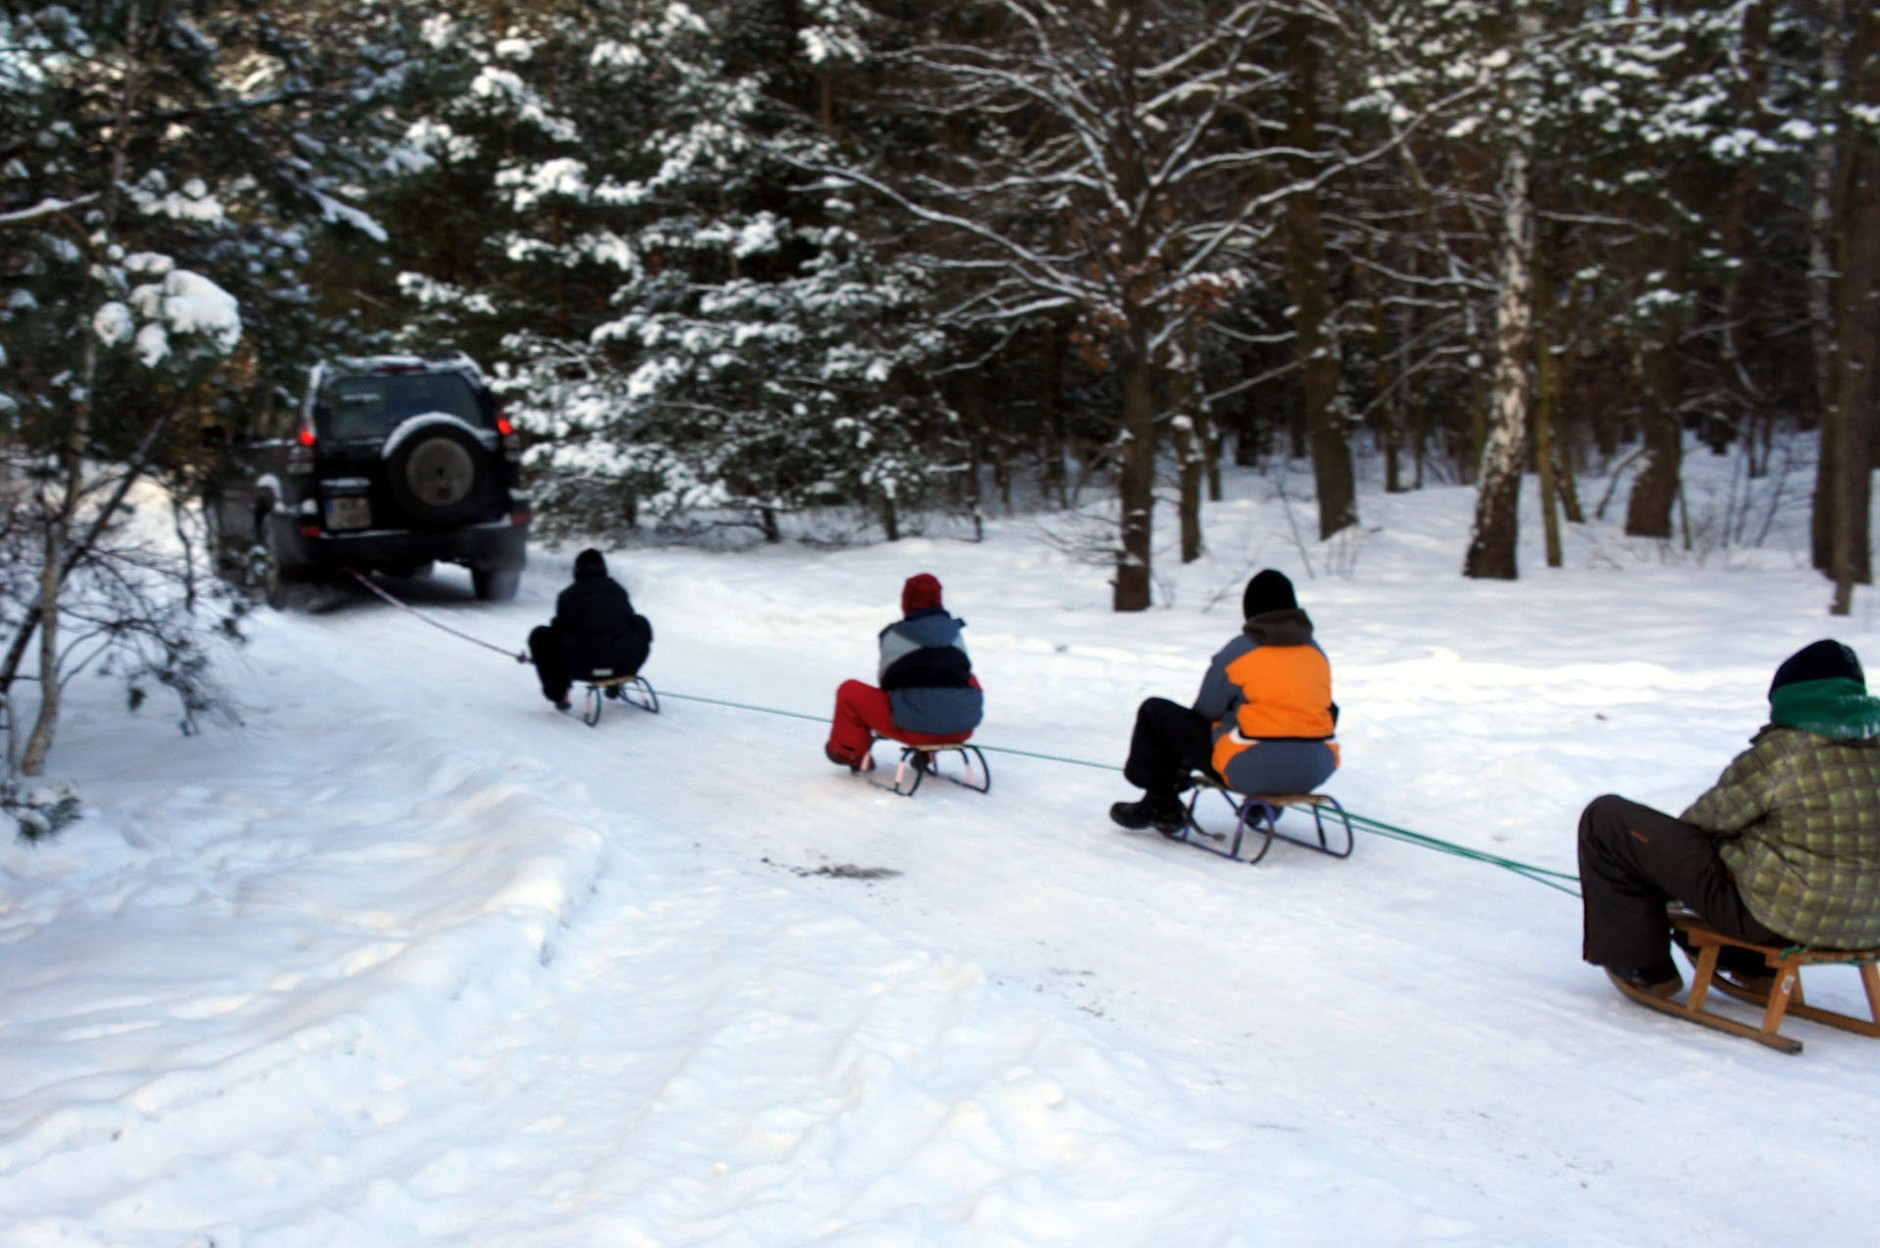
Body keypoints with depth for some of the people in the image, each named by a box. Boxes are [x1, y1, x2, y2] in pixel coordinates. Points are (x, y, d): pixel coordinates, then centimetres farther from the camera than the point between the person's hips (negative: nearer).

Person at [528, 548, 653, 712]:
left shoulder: (567, 595, 6)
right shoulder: (617, 590, 14)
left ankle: (559, 694, 16)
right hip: (623, 664, 2)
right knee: (641, 624, 30)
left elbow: (560, 628, 11)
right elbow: (630, 620, 24)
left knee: (540, 636, 17)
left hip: (581, 667, -2)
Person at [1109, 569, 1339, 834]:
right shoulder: (1316, 651, 9)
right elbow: (1327, 711, 17)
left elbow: (1205, 712, 1)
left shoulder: (1238, 652, -6)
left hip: (1252, 771, -6)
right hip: (1315, 771, 6)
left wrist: (1185, 763, 20)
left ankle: (1161, 806, 18)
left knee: (1155, 712, 9)